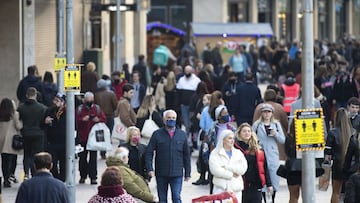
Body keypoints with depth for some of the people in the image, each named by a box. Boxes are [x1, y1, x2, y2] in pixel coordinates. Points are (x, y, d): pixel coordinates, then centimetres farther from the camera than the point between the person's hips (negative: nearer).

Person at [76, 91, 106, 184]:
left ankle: (93, 177, -2)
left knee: (93, 157, -4)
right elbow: (75, 120, -6)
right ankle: (83, 176, 17)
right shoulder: (80, 109, 3)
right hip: (82, 137, 0)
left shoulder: (97, 108, 6)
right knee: (83, 157, 7)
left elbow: (103, 119, 3)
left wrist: (98, 120, -17)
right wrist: (82, 119, -23)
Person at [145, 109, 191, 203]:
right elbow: (148, 152, -2)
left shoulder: (182, 135, 6)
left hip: (177, 174, 0)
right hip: (161, 174, 0)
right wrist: (149, 169, -14)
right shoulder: (157, 135, 0)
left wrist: (187, 173, 8)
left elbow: (186, 155, 10)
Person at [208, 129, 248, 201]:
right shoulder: (215, 153, 5)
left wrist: (226, 166, -7)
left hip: (236, 188, 3)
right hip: (221, 188, -3)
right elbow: (215, 169, -9)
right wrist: (231, 174, -5)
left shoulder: (238, 153, 17)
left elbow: (243, 168, 2)